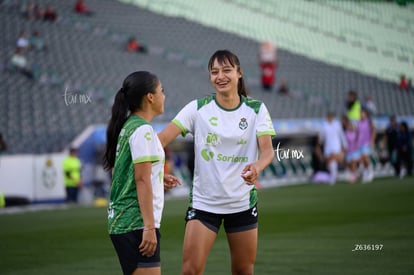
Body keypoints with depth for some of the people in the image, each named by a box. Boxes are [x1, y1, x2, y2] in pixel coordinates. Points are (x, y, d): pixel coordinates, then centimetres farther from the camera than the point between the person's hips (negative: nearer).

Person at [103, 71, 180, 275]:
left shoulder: (127, 127, 14)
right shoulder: (142, 130, -13)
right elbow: (141, 180, -18)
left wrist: (158, 178, 20)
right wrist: (149, 227, -20)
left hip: (121, 221, 10)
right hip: (136, 225, -10)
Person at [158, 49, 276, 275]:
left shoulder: (256, 110, -1)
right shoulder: (198, 108, -3)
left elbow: (267, 150, -12)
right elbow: (163, 138, -13)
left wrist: (257, 166, -36)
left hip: (242, 203, 1)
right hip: (203, 202, -1)